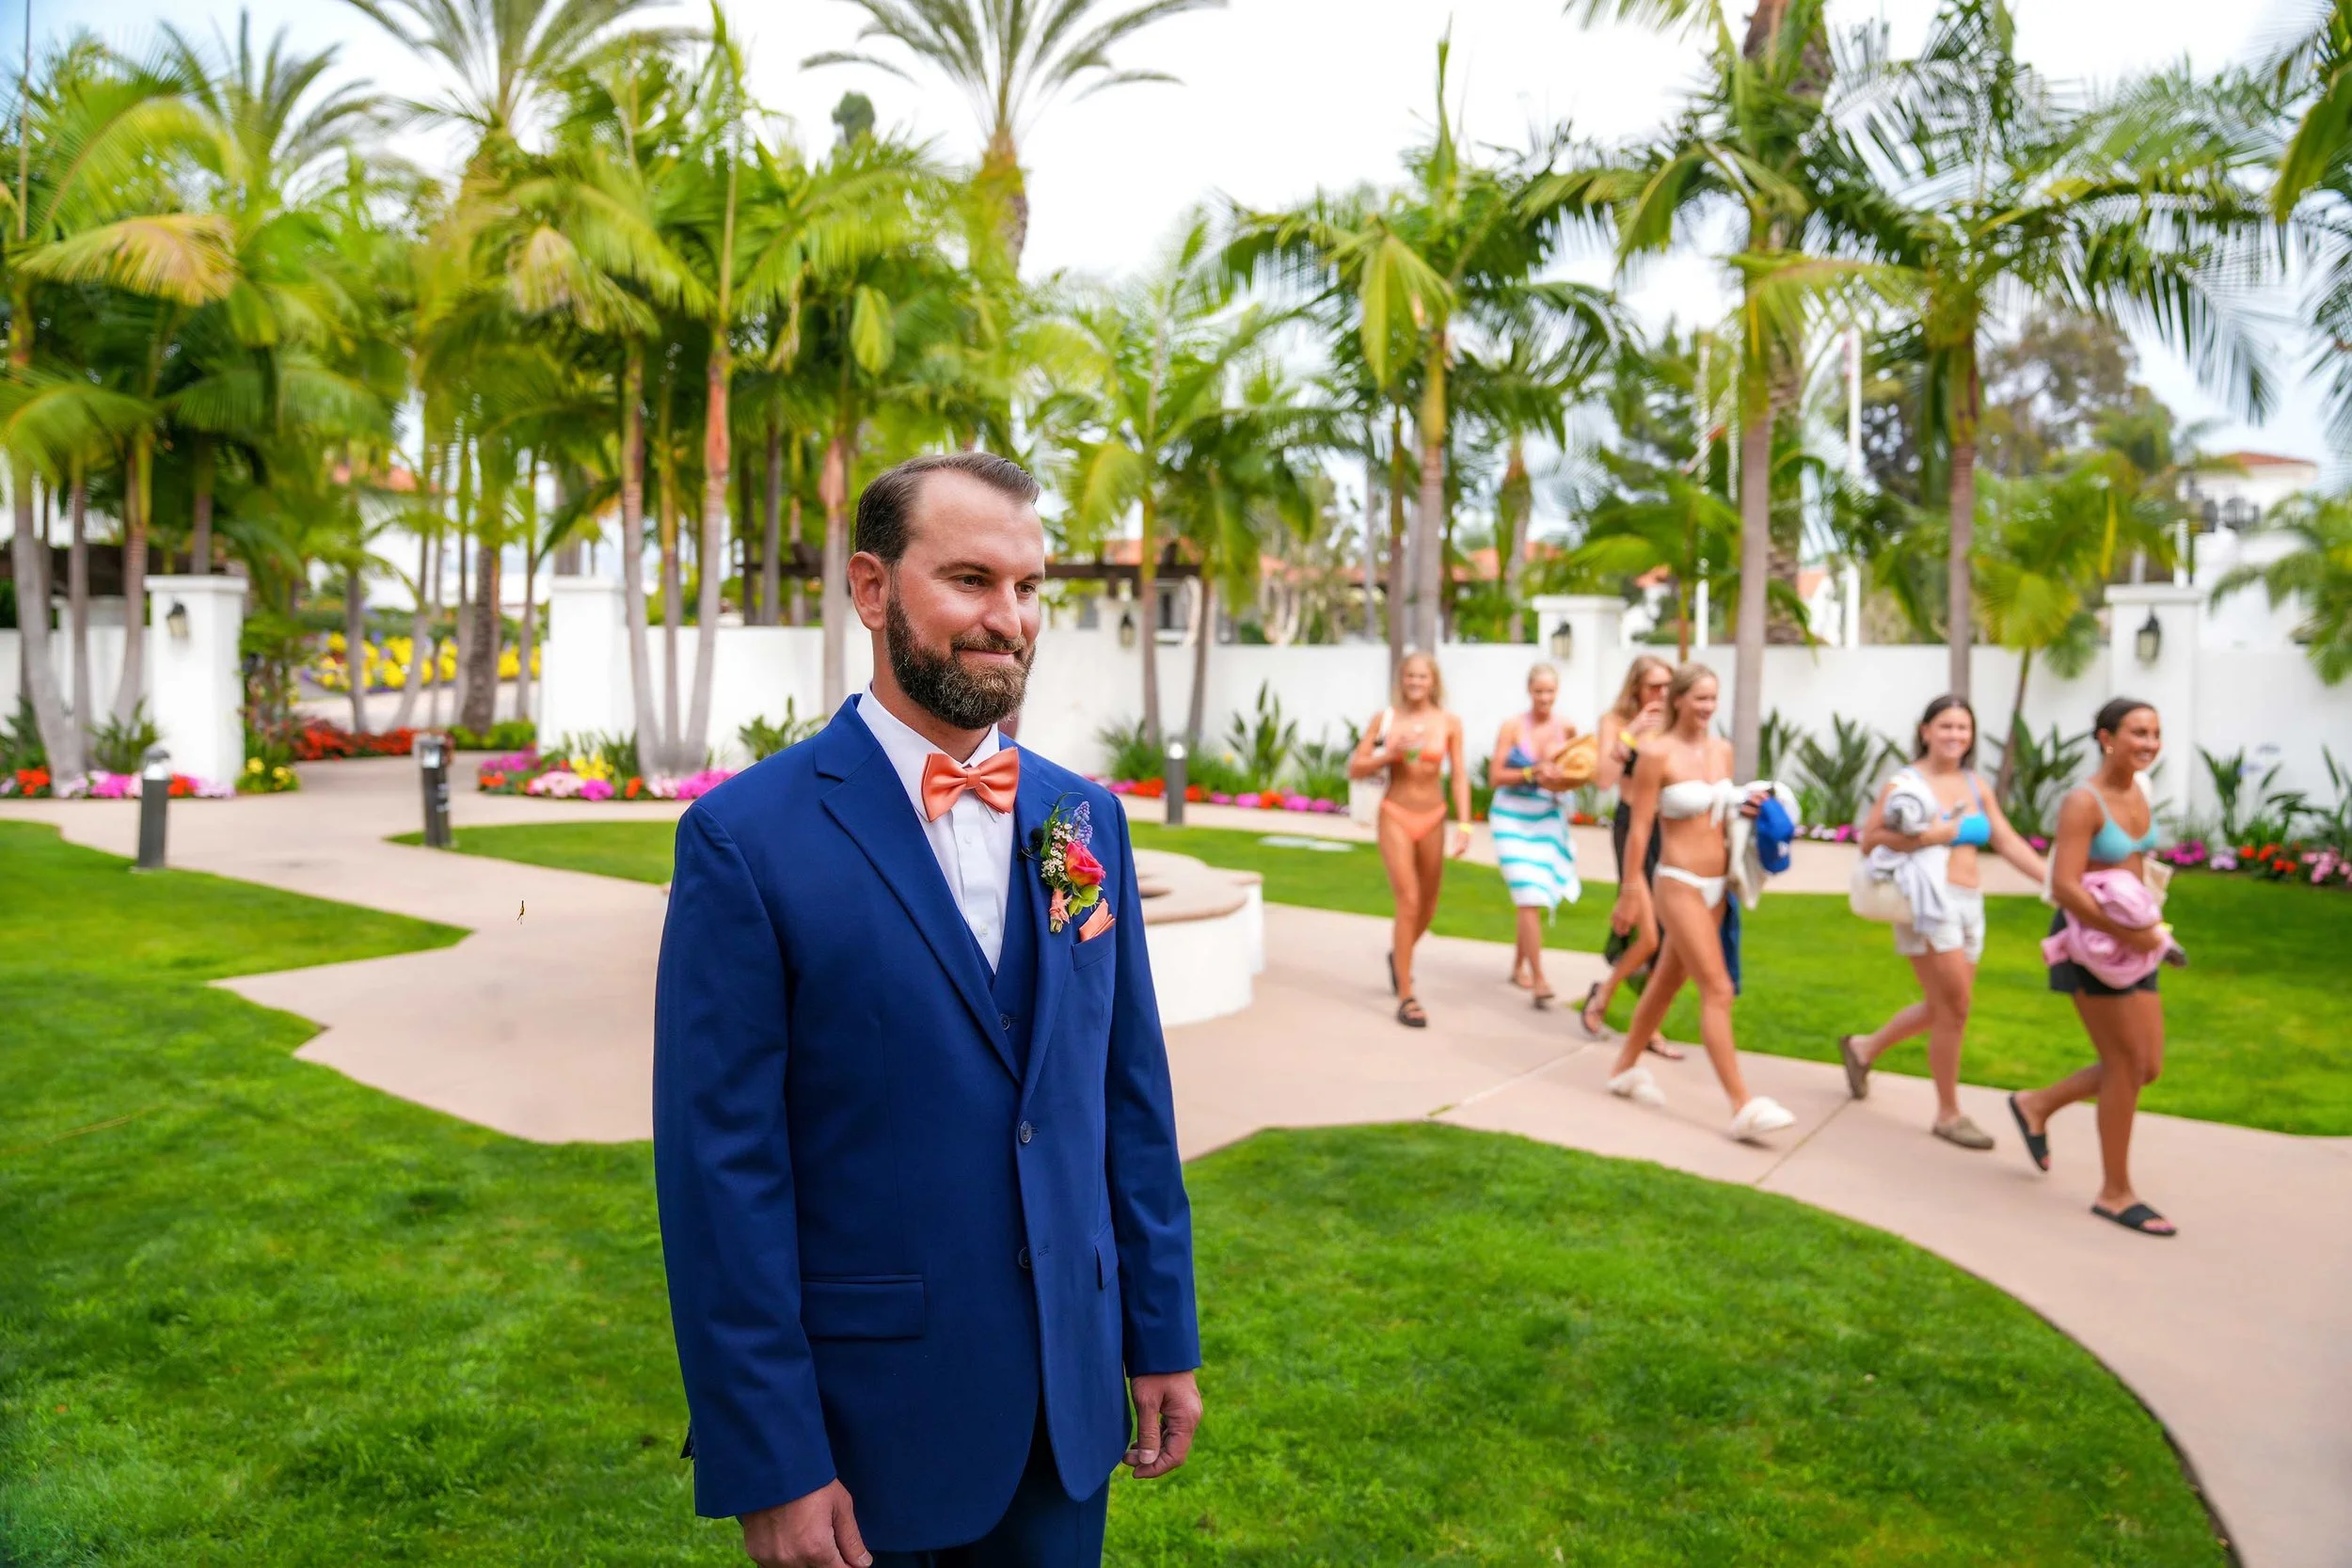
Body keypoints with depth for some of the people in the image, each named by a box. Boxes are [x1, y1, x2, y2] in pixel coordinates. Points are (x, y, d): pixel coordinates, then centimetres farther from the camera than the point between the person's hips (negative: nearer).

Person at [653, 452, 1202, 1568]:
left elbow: (1131, 1094, 5)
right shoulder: (746, 839, -14)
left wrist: (1163, 1335, 6)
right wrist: (768, 1466, -12)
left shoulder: (1086, 819, 1)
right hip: (863, 1422, -4)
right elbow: (721, 1168, -14)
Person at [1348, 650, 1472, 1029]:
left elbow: (1459, 776, -1)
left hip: (1432, 819, 2)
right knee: (1408, 903, -10)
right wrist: (1391, 755, -17)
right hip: (1396, 816, -2)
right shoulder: (1384, 719, -2)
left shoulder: (1449, 723, -1)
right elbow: (1355, 769, -1)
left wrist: (1464, 824, -8)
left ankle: (1399, 955, 47)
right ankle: (1405, 998, -2)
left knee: (1428, 906, 14)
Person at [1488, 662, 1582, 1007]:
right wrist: (1533, 774, -21)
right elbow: (1496, 775, -9)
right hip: (1513, 817, -4)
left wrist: (1563, 777, -10)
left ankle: (1519, 965, 31)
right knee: (1529, 897, -12)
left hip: (1548, 818, 4)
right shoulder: (1512, 727, -8)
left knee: (1538, 898, 10)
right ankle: (1538, 979, -9)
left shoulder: (1566, 729, 1)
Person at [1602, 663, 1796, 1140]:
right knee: (1717, 991, -10)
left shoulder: (1722, 749, 7)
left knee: (1668, 981, 17)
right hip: (1678, 884, -7)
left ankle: (1625, 1068, 33)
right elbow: (1639, 827, -11)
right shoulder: (1656, 753, -12)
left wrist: (1747, 808, -2)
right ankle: (1743, 1106, -8)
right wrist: (1631, 890, -10)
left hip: (1716, 884, 7)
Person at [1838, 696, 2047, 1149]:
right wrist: (1927, 836, -24)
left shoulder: (1977, 785, 12)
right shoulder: (1905, 783, -6)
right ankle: (1949, 1115, 9)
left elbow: (2008, 842, 10)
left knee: (1942, 1008, 15)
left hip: (1969, 904, 7)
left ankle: (1864, 1048, 38)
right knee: (1954, 1008, -6)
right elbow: (1869, 840, -13)